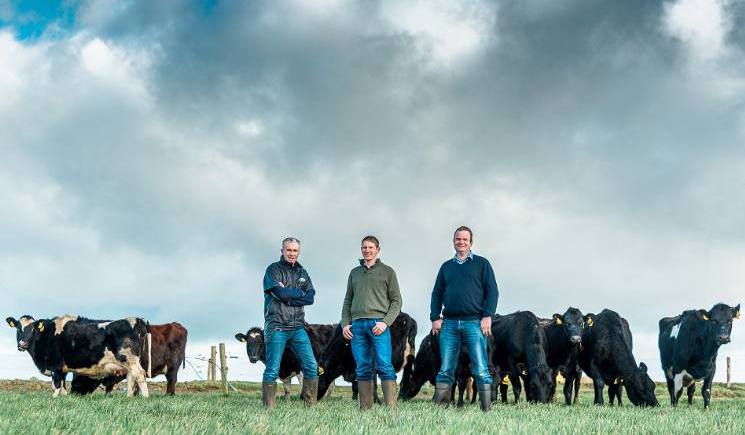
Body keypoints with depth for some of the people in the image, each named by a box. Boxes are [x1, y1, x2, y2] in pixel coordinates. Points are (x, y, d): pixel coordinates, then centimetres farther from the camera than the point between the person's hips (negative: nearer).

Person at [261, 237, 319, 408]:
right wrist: (300, 293, -1)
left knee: (311, 366, -3)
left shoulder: (302, 273, 17)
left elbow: (310, 298, 1)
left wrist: (288, 297, -9)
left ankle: (311, 405, 2)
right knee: (272, 370, -5)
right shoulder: (273, 269, 2)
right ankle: (269, 408, 0)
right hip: (276, 326, -5)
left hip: (298, 327, 5)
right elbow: (281, 293, -15)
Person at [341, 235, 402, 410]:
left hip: (378, 324, -4)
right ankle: (365, 409, 2)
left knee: (384, 367, -11)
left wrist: (385, 322, -9)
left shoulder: (387, 272, 10)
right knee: (363, 369, 1)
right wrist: (345, 324, 7)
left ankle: (391, 408, -16)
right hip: (357, 325, 4)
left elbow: (396, 300, 5)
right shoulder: (355, 273, 21)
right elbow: (347, 301, 22)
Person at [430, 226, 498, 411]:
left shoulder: (481, 264, 9)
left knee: (481, 370, -6)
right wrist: (435, 317, 5)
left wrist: (487, 316, -8)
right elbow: (437, 294, 18)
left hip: (474, 322, -3)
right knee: (445, 370, 1)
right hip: (449, 323, 3)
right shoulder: (446, 267, 19)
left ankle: (487, 409, -4)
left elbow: (492, 291, 3)